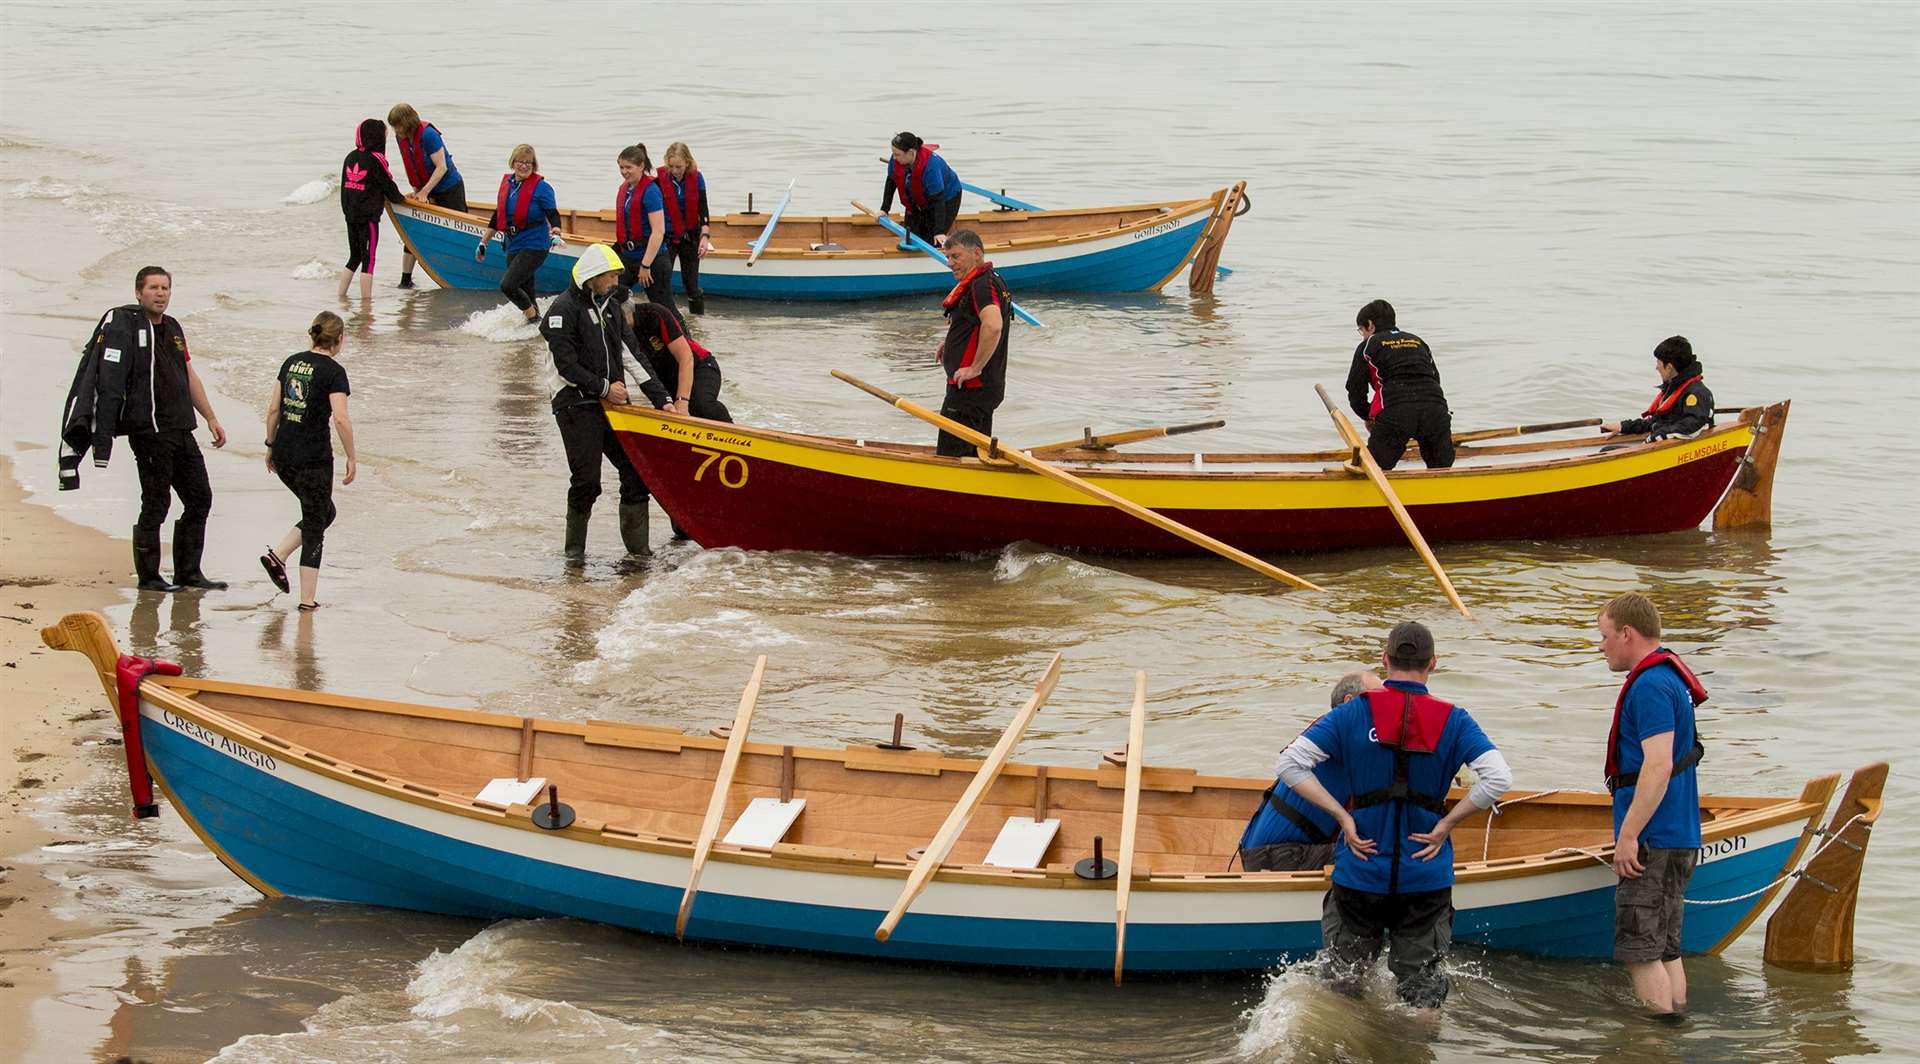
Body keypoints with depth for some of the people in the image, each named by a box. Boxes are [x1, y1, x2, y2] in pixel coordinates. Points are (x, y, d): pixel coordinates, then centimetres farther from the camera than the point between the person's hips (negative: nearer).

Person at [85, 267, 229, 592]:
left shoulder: (172, 328, 17)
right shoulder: (123, 325, -9)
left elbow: (190, 377, 26)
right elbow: (109, 379, -16)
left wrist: (211, 418, 25)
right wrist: (103, 439, -24)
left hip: (181, 430, 8)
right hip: (149, 429, -8)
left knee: (200, 498, 9)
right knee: (156, 504, -5)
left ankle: (189, 572, 18)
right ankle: (148, 576, 5)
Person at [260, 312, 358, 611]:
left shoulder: (292, 362, 8)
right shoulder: (333, 371, -11)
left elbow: (273, 409, 9)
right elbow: (341, 418, -18)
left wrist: (271, 446, 19)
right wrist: (352, 458, -10)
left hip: (283, 457, 6)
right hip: (314, 459, -6)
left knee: (324, 513, 23)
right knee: (315, 525, 4)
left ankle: (277, 555, 8)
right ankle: (307, 600, 3)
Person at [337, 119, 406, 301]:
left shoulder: (351, 157, 8)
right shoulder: (376, 159, -13)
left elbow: (345, 186, 14)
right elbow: (388, 185, -5)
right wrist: (399, 198, 16)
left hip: (350, 214, 7)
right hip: (368, 216, -7)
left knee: (354, 258, 17)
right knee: (368, 260, -2)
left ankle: (341, 296, 16)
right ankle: (366, 300, -2)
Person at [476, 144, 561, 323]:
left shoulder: (541, 187, -9)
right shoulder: (507, 183, 9)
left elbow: (553, 215, -15)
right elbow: (498, 216, 18)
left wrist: (555, 234, -36)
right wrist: (483, 243, 21)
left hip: (534, 246, -7)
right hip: (513, 247, 7)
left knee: (507, 285, -17)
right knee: (525, 294, 10)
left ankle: (534, 318, 0)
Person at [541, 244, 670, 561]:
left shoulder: (611, 307, 15)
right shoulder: (565, 309, -8)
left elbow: (633, 355, 14)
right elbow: (566, 365, -14)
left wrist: (660, 400, 8)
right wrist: (604, 388, -14)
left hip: (613, 403, 7)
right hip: (577, 406, -7)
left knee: (637, 471, -1)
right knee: (586, 480, -9)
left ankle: (638, 547, 5)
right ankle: (575, 547, 8)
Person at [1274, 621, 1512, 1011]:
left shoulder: (1355, 713, -4)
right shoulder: (1453, 721, -4)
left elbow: (1290, 764, -10)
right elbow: (1498, 778, -15)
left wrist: (1343, 817, -7)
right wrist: (1446, 823, -7)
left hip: (1359, 874, 0)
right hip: (1427, 879, 0)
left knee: (1344, 983, 17)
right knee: (1424, 992, 15)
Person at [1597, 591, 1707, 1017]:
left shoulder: (1650, 686, -17)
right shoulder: (1671, 677, 17)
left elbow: (1658, 765, -25)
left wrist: (1628, 836, -24)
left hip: (1653, 840, -11)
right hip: (1681, 838, 11)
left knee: (1640, 950, -8)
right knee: (1665, 949, 14)